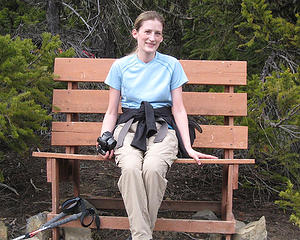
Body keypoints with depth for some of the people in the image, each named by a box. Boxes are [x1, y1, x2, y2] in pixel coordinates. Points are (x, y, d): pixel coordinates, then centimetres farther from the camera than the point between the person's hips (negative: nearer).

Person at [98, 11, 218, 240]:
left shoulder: (172, 65, 10)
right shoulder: (120, 66, 10)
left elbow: (179, 110, 9)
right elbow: (111, 112, 13)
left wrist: (188, 147, -2)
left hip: (162, 128, 0)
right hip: (129, 126, 1)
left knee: (153, 168, -34)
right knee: (130, 168, -34)